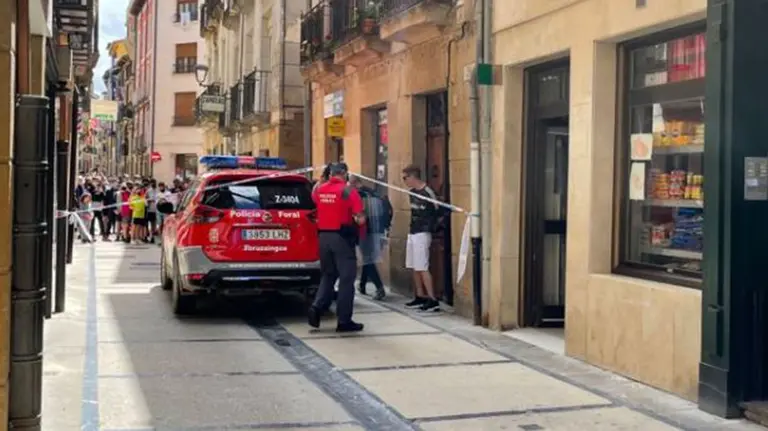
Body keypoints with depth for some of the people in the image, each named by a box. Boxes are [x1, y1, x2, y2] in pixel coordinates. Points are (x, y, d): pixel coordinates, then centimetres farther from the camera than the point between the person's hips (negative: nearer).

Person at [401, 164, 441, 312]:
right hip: (412, 233, 9)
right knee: (414, 268, 11)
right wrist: (411, 229, 16)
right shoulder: (412, 192, 11)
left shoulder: (428, 193, -15)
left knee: (422, 268, -11)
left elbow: (438, 213, -15)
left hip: (422, 234, -9)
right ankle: (420, 297, 20)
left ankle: (433, 300, -9)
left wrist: (430, 227, -14)